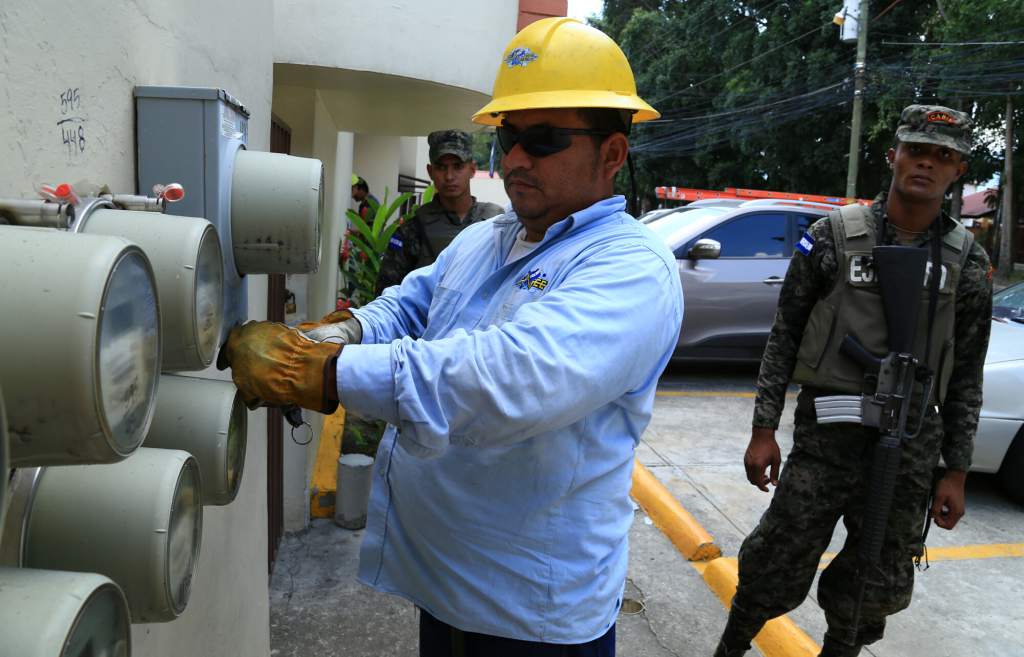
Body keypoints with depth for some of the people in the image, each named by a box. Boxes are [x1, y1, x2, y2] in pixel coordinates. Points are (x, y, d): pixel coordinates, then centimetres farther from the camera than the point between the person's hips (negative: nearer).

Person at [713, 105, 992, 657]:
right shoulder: (833, 236, -2)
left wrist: (956, 473, 6)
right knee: (776, 568, 2)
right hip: (824, 437, -2)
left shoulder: (968, 263, 5)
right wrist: (764, 430, -4)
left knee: (879, 585, 14)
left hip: (910, 448, 3)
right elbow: (784, 338, 0)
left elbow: (966, 378, 9)